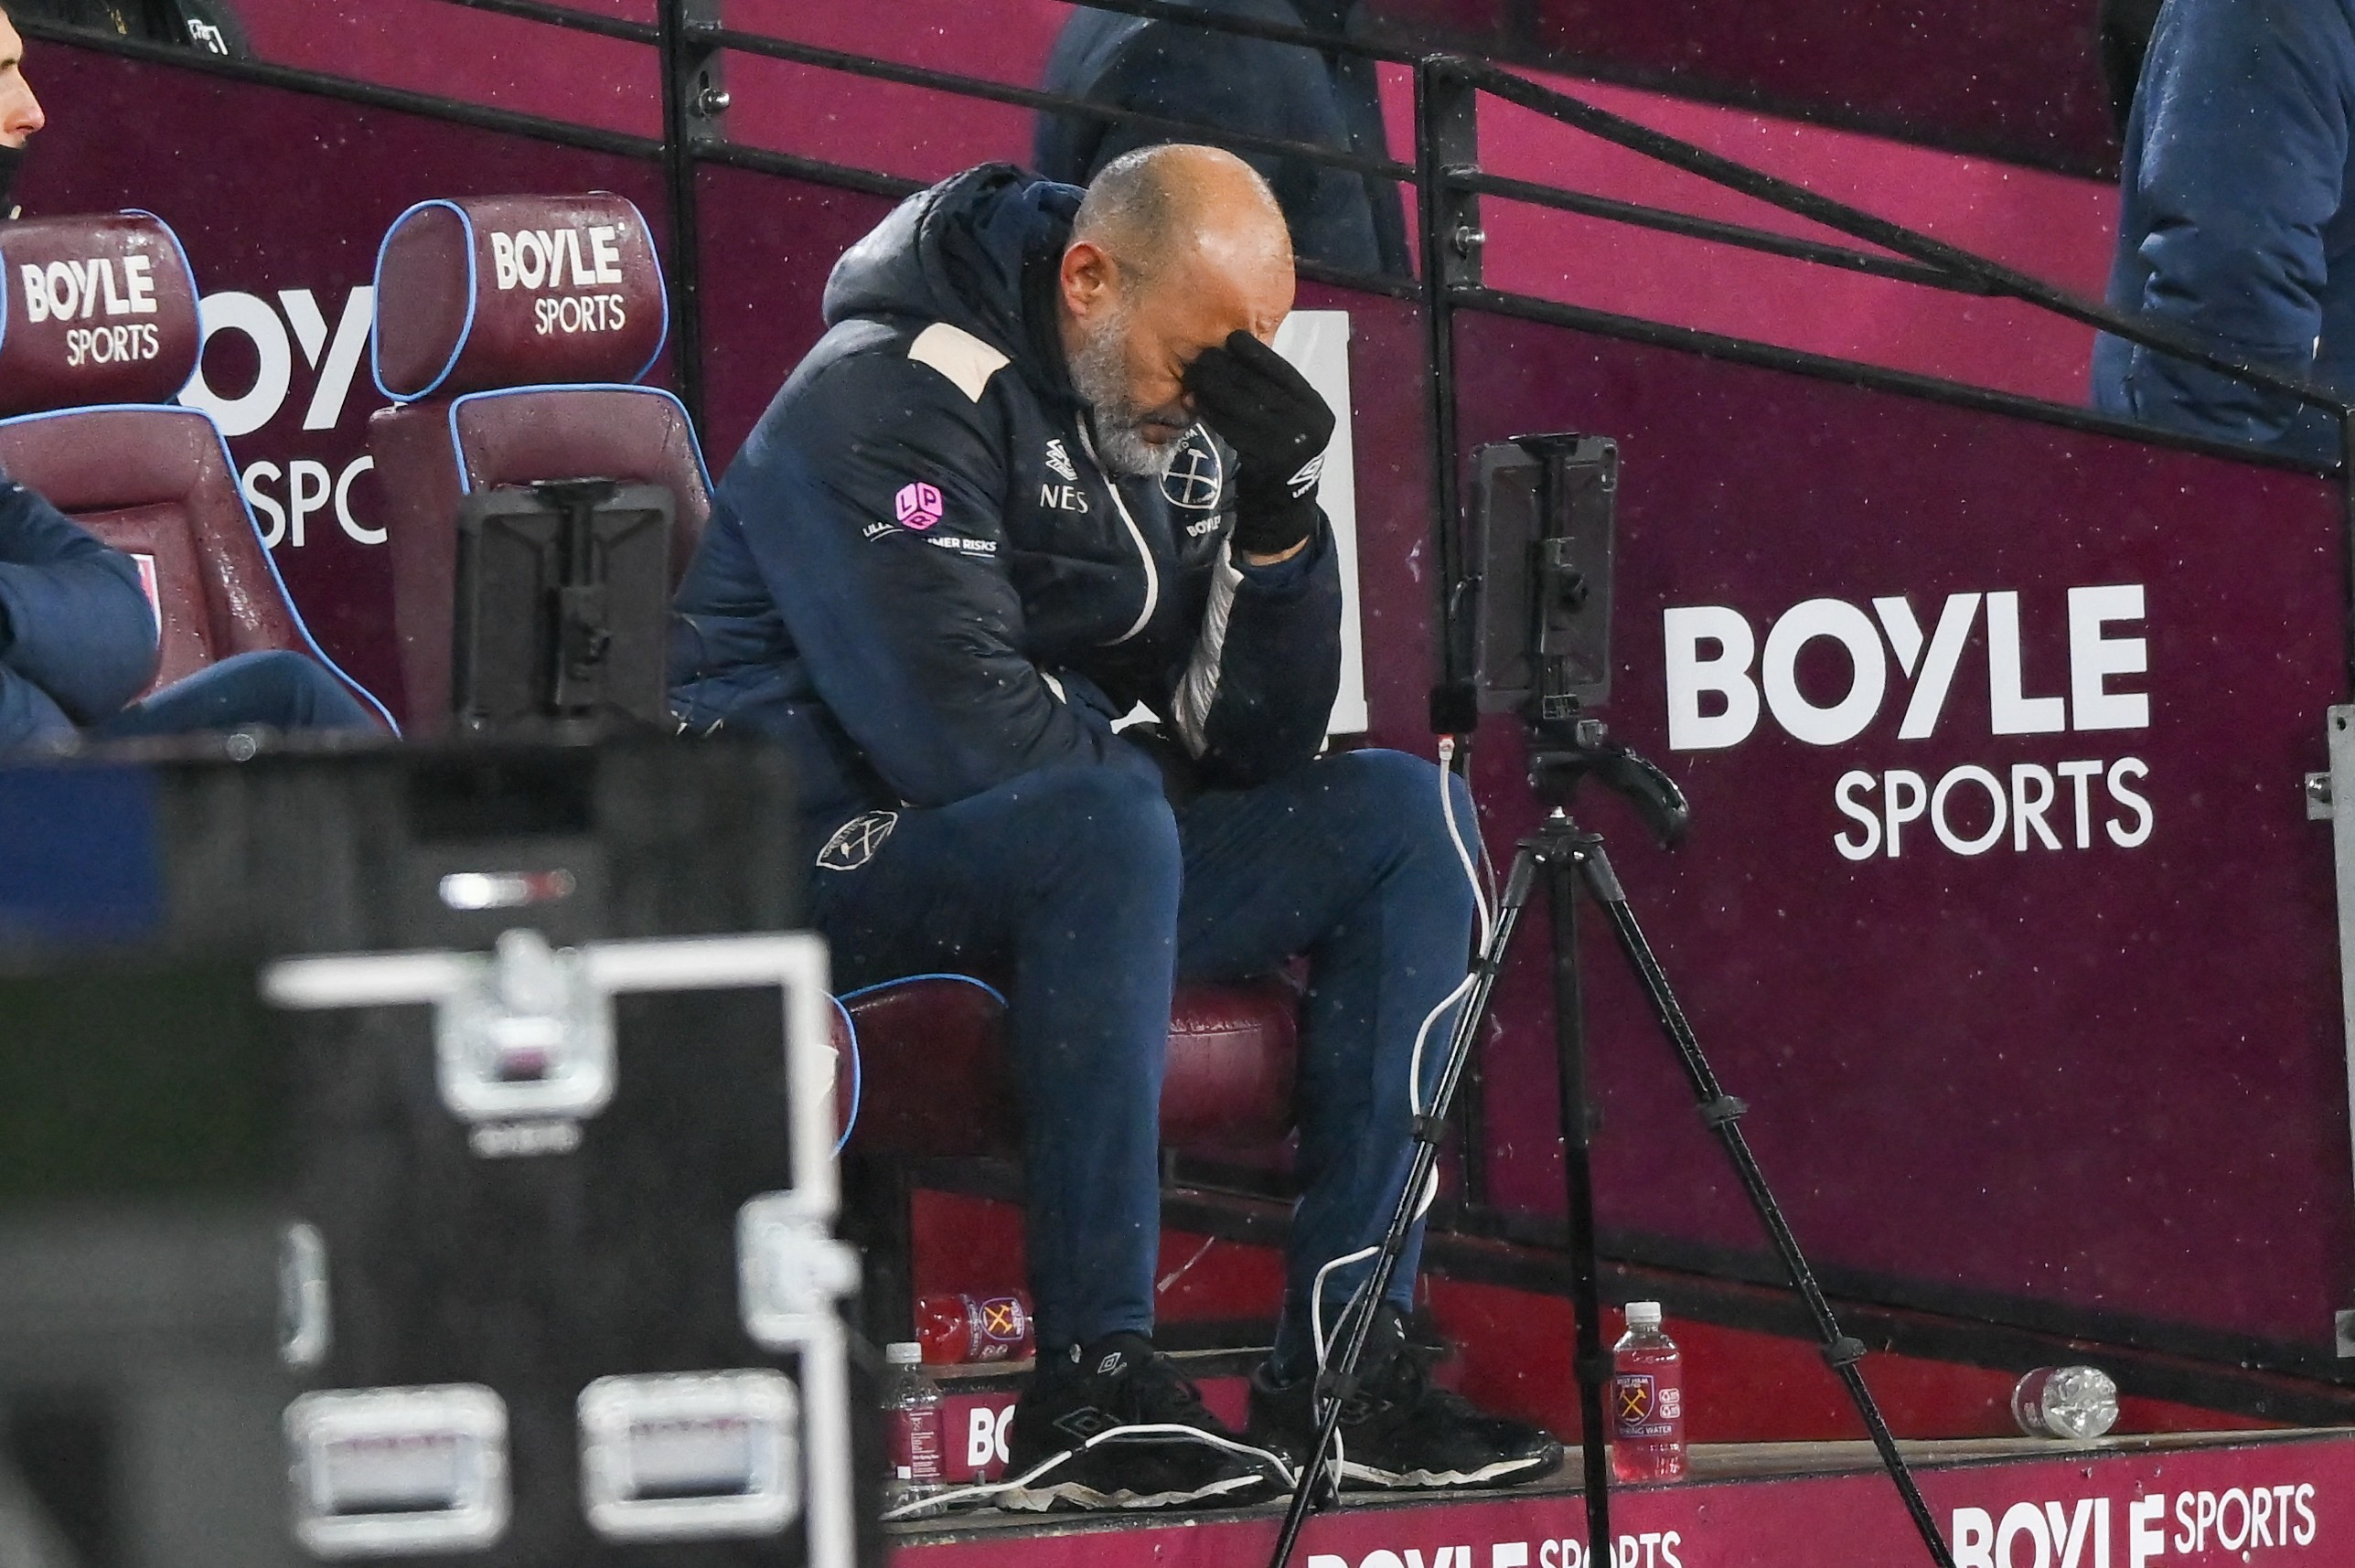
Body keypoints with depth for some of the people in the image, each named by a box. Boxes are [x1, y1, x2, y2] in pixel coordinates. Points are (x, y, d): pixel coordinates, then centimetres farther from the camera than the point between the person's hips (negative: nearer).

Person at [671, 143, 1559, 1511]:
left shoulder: (1183, 429, 10)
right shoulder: (890, 398, -15)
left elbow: (1262, 744, 6)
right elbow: (957, 731, -25)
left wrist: (1279, 515, -7)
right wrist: (1121, 753, -6)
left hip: (1070, 867, 9)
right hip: (831, 866, -8)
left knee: (1406, 815, -4)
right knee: (1111, 821, -37)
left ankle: (1341, 1360, -12)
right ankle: (1093, 1384, -34)